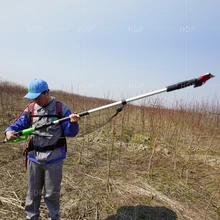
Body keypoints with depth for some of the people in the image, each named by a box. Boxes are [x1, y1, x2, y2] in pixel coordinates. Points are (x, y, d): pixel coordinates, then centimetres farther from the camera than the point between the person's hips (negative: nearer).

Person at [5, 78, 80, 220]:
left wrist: (73, 123, -30)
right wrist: (10, 131, -15)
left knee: (52, 193, 13)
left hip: (54, 158, -3)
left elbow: (70, 133, -9)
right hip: (34, 157, 4)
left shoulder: (61, 108, -9)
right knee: (33, 192, 20)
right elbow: (19, 124, 6)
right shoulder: (30, 109, 2)